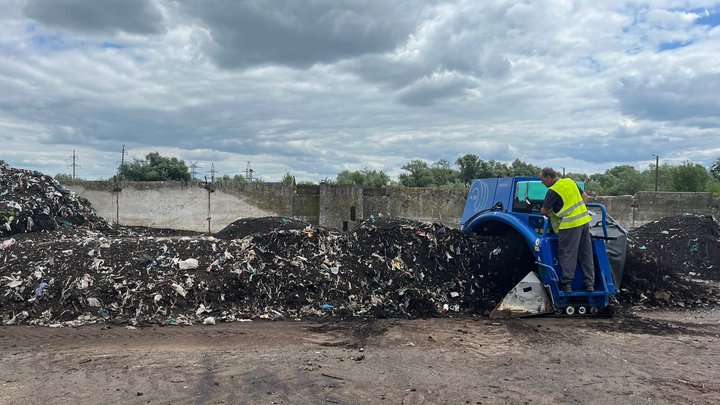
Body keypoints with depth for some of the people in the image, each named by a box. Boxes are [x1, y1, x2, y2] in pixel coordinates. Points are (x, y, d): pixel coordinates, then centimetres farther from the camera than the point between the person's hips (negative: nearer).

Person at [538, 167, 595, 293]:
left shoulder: (553, 191, -12)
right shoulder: (570, 181, 10)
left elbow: (544, 210, -5)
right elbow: (585, 196, 17)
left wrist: (542, 211, 16)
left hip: (570, 225, -8)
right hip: (585, 221, 8)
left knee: (567, 255, -1)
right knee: (586, 254, 12)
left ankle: (567, 284, 0)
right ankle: (590, 283, 17)